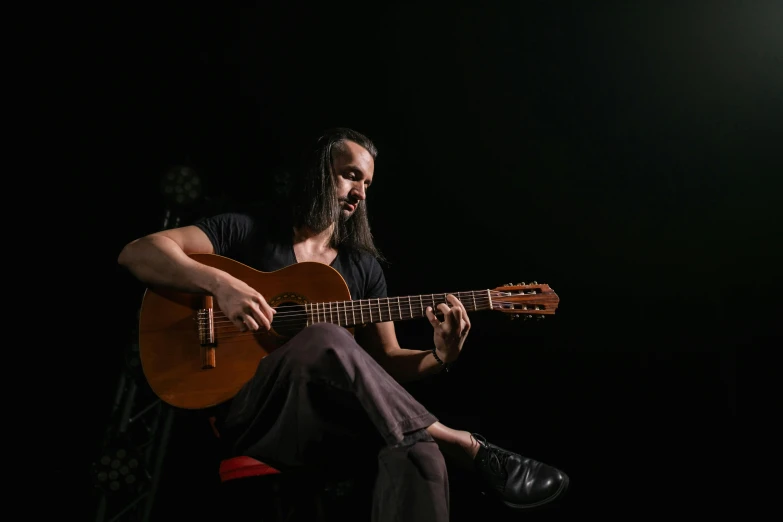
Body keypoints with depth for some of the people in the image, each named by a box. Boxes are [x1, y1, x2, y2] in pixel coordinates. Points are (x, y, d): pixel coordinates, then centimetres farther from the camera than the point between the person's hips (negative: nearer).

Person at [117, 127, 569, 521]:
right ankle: (473, 450, -26)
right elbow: (137, 253, -4)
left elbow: (385, 362, 14)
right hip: (248, 414, -2)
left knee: (419, 451, -34)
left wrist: (440, 356, -9)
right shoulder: (247, 231, 4)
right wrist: (220, 283, -22)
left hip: (331, 424, 3)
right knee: (326, 339, -36)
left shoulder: (364, 267, 15)